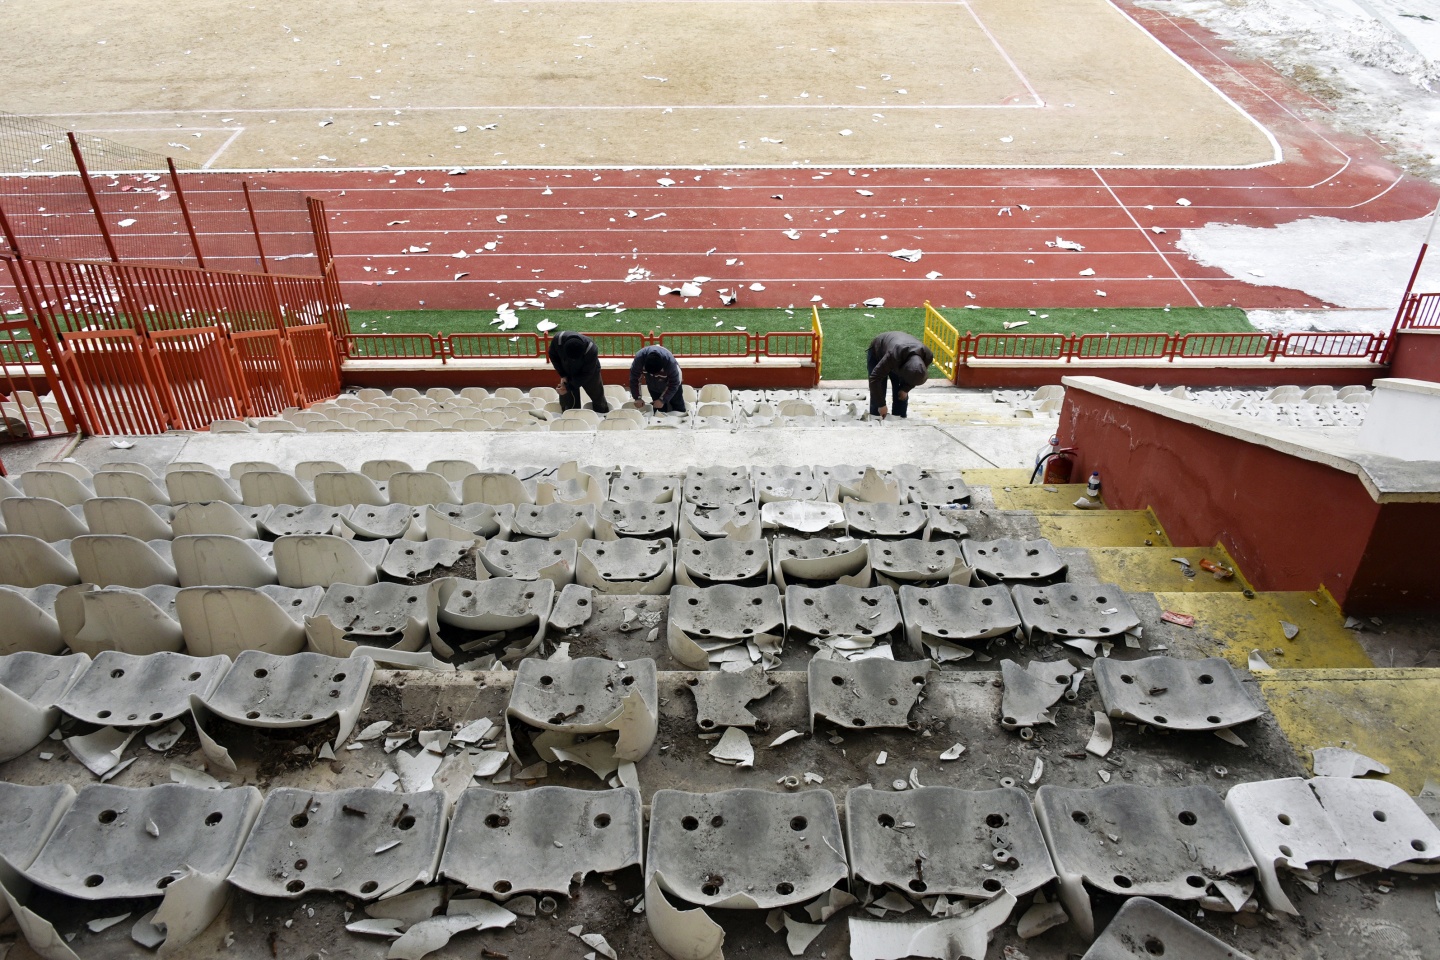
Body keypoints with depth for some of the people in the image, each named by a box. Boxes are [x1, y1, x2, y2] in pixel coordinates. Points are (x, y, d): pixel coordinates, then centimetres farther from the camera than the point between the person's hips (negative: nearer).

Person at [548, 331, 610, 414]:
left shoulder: (591, 350, -41)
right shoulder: (558, 340, -35)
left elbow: (587, 374, -29)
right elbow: (553, 356, -11)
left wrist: (568, 387, -30)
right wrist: (563, 375, -17)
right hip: (567, 374, 2)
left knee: (598, 397, 15)